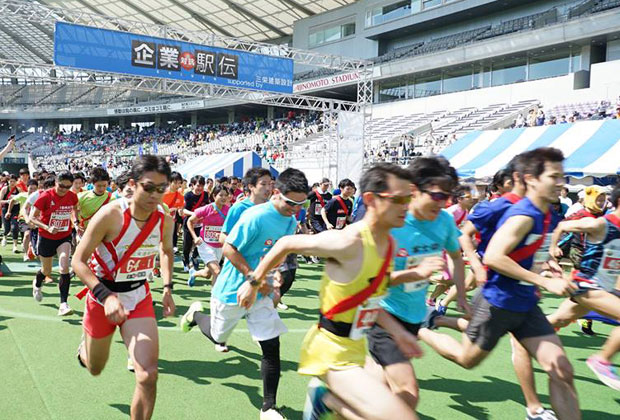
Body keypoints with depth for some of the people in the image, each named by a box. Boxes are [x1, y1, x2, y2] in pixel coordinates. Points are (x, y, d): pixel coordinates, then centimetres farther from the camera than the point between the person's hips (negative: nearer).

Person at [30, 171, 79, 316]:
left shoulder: (72, 196, -7)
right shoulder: (45, 196, -17)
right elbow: (32, 218, -14)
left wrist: (75, 221, -1)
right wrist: (47, 228, -29)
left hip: (64, 237, 1)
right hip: (46, 238, -1)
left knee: (64, 267, -20)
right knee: (46, 272, 16)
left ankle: (63, 304, -15)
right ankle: (37, 284, 54)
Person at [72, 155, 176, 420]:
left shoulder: (165, 221, -9)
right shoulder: (110, 215, -24)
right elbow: (79, 262, -19)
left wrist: (167, 288, 4)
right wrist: (106, 297, -31)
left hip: (139, 298, 2)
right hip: (103, 296, -2)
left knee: (148, 376, -13)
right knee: (95, 368, 22)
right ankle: (85, 347, 59)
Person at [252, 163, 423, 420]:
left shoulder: (388, 244, 0)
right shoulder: (350, 242, -26)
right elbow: (286, 244, -15)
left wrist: (396, 331, 8)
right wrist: (254, 282, -6)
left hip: (355, 349, 9)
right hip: (331, 352, -8)